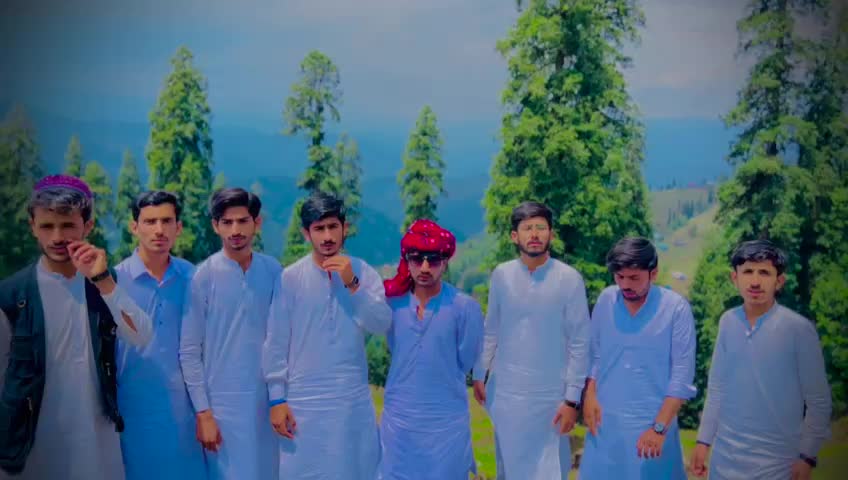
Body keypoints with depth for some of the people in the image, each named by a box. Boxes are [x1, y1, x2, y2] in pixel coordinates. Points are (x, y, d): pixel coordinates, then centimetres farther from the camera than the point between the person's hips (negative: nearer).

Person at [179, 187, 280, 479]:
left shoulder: (273, 271, -1)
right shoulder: (203, 276, -9)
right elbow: (189, 351, -6)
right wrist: (202, 411, -8)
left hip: (267, 398, 3)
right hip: (222, 400, -3)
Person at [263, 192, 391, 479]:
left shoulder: (364, 273, 1)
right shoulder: (290, 278, -5)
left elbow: (382, 325, -10)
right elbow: (276, 343, -3)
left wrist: (352, 285, -20)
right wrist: (277, 399, -5)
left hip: (354, 400, 2)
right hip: (303, 400, -2)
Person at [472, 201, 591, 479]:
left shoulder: (569, 279, -10)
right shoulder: (500, 275, -1)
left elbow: (579, 344, -7)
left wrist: (572, 399, -8)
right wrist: (479, 375, 9)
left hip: (550, 394, -2)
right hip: (505, 391, 3)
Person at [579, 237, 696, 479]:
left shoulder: (676, 308, -11)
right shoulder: (606, 299, 1)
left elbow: (682, 374, -11)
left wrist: (659, 427, -13)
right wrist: (590, 395, -1)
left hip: (651, 422, -3)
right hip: (605, 419, 3)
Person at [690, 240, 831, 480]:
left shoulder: (799, 328, -12)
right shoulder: (728, 322, -1)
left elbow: (818, 401, -7)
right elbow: (716, 387, 7)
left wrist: (807, 456, -8)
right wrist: (704, 440, 7)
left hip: (776, 456, -3)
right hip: (726, 451, 4)